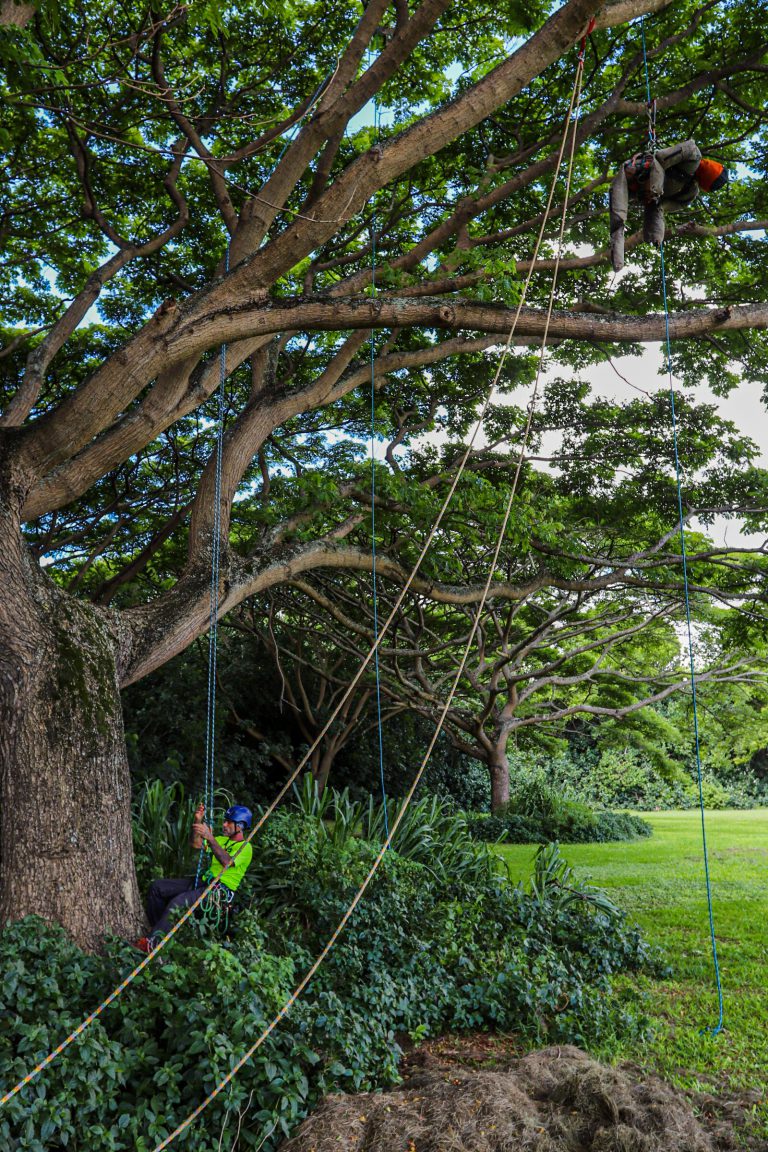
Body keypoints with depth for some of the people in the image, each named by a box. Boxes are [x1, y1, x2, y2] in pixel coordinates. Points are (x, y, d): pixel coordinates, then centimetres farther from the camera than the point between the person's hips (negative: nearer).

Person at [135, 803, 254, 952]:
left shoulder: (245, 847, -7)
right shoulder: (223, 840, 20)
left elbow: (227, 862, -27)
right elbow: (195, 844, 14)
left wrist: (210, 838, -35)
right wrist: (198, 820, -2)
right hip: (203, 881, 9)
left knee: (178, 902, -32)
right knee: (156, 887, 1)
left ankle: (151, 943, -28)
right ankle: (156, 928, 8)